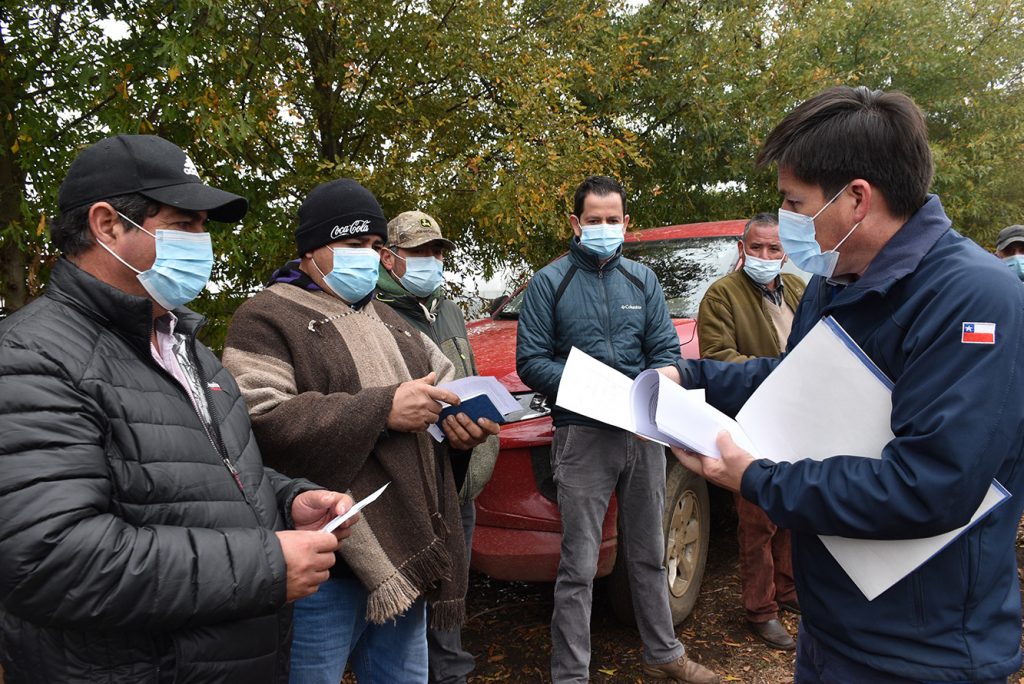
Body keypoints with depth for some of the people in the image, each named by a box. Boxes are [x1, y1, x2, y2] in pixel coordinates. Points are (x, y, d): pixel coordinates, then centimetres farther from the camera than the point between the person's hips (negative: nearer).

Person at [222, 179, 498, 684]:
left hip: (407, 555, 7)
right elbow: (261, 425, -22)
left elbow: (448, 384, 22)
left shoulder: (390, 321, 18)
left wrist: (465, 419, -3)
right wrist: (383, 409, -22)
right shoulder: (266, 320, -7)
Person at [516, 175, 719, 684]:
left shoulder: (643, 280, 12)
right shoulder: (550, 283, 0)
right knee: (579, 565, 0)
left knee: (649, 554, 18)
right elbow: (531, 361, -6)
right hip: (582, 436, -4)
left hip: (644, 434, 4)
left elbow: (666, 351, 7)